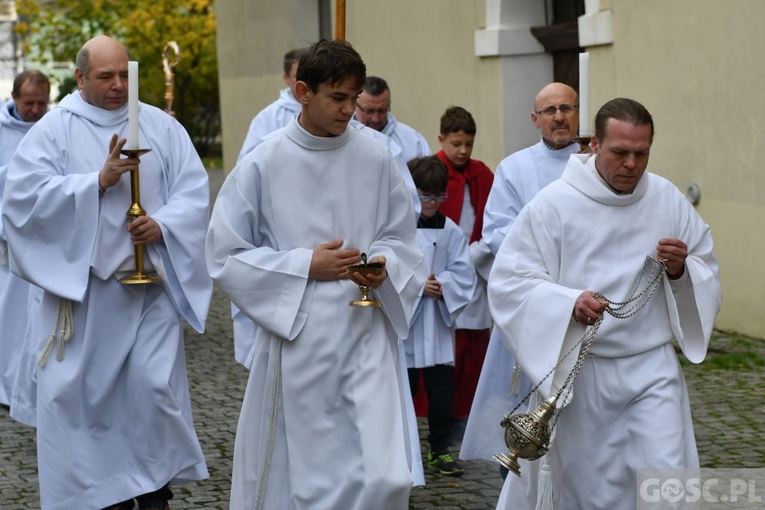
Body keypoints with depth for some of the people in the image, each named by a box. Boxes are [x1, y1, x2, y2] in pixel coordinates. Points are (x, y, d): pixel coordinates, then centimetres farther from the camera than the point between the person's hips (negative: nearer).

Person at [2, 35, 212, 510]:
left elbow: (193, 191, 4)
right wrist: (98, 181, -17)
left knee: (155, 384, -4)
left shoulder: (162, 127, 8)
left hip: (151, 281, 1)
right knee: (90, 390, 2)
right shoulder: (53, 130, 2)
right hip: (82, 284, -1)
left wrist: (163, 224, -15)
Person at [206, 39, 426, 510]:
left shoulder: (376, 159, 0)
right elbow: (226, 257, -2)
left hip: (366, 334, 1)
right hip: (295, 335, -1)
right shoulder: (264, 164, -6)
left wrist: (384, 266, -10)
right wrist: (305, 266, -11)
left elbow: (401, 240, 12)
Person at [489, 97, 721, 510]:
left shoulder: (669, 201, 2)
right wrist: (570, 303, -26)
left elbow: (708, 278, 10)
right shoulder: (555, 204, -8)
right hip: (579, 371, -2)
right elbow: (508, 282, -10)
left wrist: (681, 271, -14)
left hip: (651, 369, 2)